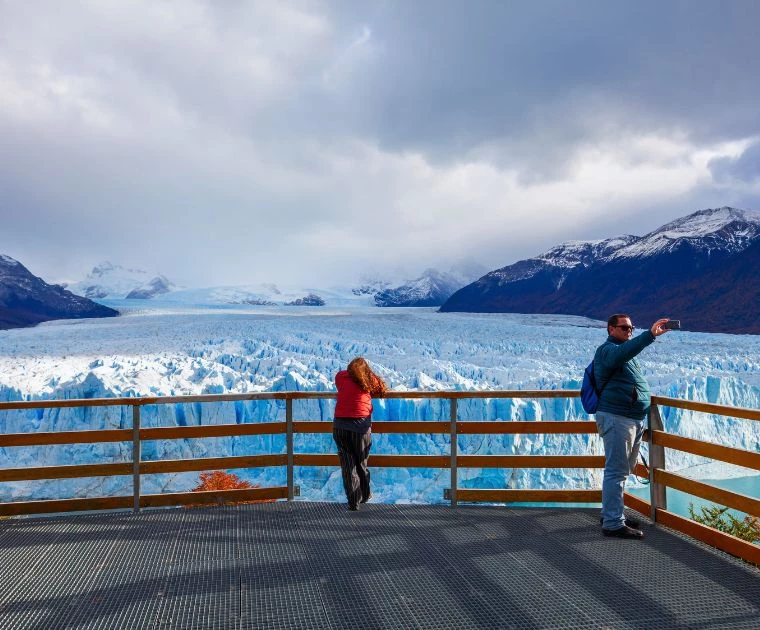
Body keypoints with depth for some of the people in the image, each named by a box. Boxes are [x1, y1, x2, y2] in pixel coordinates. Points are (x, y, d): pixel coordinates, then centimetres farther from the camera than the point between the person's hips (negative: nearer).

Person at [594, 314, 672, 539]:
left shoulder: (626, 353, 23)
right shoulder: (608, 349, -10)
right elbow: (624, 352, -35)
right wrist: (650, 335, -44)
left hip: (634, 419, 10)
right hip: (616, 418, -10)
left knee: (623, 470, 16)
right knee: (616, 471, -9)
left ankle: (611, 514, 27)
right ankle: (613, 524, -5)